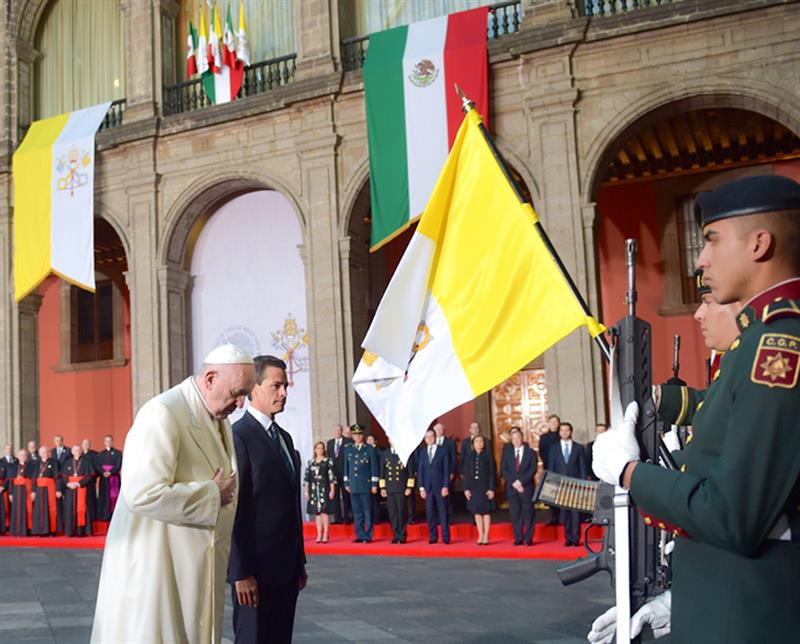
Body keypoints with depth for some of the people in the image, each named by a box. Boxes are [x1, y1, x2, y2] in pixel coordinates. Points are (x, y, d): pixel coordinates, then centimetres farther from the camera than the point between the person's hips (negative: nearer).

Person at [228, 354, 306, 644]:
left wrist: (299, 561, 15)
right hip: (256, 569, -8)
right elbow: (234, 508, -16)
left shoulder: (285, 437, 15)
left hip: (286, 567, 8)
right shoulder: (238, 436, -12)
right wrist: (240, 573, -19)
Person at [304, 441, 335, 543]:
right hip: (314, 490, 3)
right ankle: (319, 535, 7)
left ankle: (325, 535, -4)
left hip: (324, 489, -3)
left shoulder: (328, 461, 2)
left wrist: (332, 490, -7)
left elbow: (332, 476, -2)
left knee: (324, 511, -8)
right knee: (317, 512, 3)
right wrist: (306, 491, 6)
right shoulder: (310, 463, 11)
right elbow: (307, 477, 11)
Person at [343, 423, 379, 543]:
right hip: (353, 485, 3)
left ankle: (368, 535, 4)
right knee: (356, 511, 5)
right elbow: (346, 467, 14)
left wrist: (374, 484, -5)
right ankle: (360, 535, 11)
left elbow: (374, 467, -1)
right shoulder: (348, 449, 11)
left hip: (366, 485, -3)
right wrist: (346, 483, 10)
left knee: (367, 511, -1)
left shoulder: (370, 449, 1)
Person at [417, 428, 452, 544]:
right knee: (430, 513, 3)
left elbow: (447, 469, -3)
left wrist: (445, 486, -10)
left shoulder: (443, 450, 1)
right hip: (427, 487, 3)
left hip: (440, 487, -3)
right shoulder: (422, 452, 11)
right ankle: (433, 537, 9)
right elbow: (420, 471, 9)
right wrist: (421, 487, 1)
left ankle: (445, 537, 3)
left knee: (443, 512, -1)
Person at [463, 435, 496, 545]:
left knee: (486, 511, 1)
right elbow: (466, 473, 6)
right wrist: (466, 488, -1)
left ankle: (486, 536, 7)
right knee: (477, 512, 6)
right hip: (473, 487, 2)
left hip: (485, 487, -2)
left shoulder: (488, 456, -1)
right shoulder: (469, 456, 5)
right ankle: (480, 536, 13)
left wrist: (491, 489, -9)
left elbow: (492, 473, -3)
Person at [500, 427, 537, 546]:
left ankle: (529, 539, 2)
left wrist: (521, 481, -14)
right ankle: (518, 539, 6)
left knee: (528, 513, -2)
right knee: (515, 514, 2)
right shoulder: (506, 452, 11)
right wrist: (513, 483, -9)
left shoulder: (531, 452, 5)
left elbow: (533, 470, -4)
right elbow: (503, 470, 4)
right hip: (511, 487, 2)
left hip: (527, 487, -2)